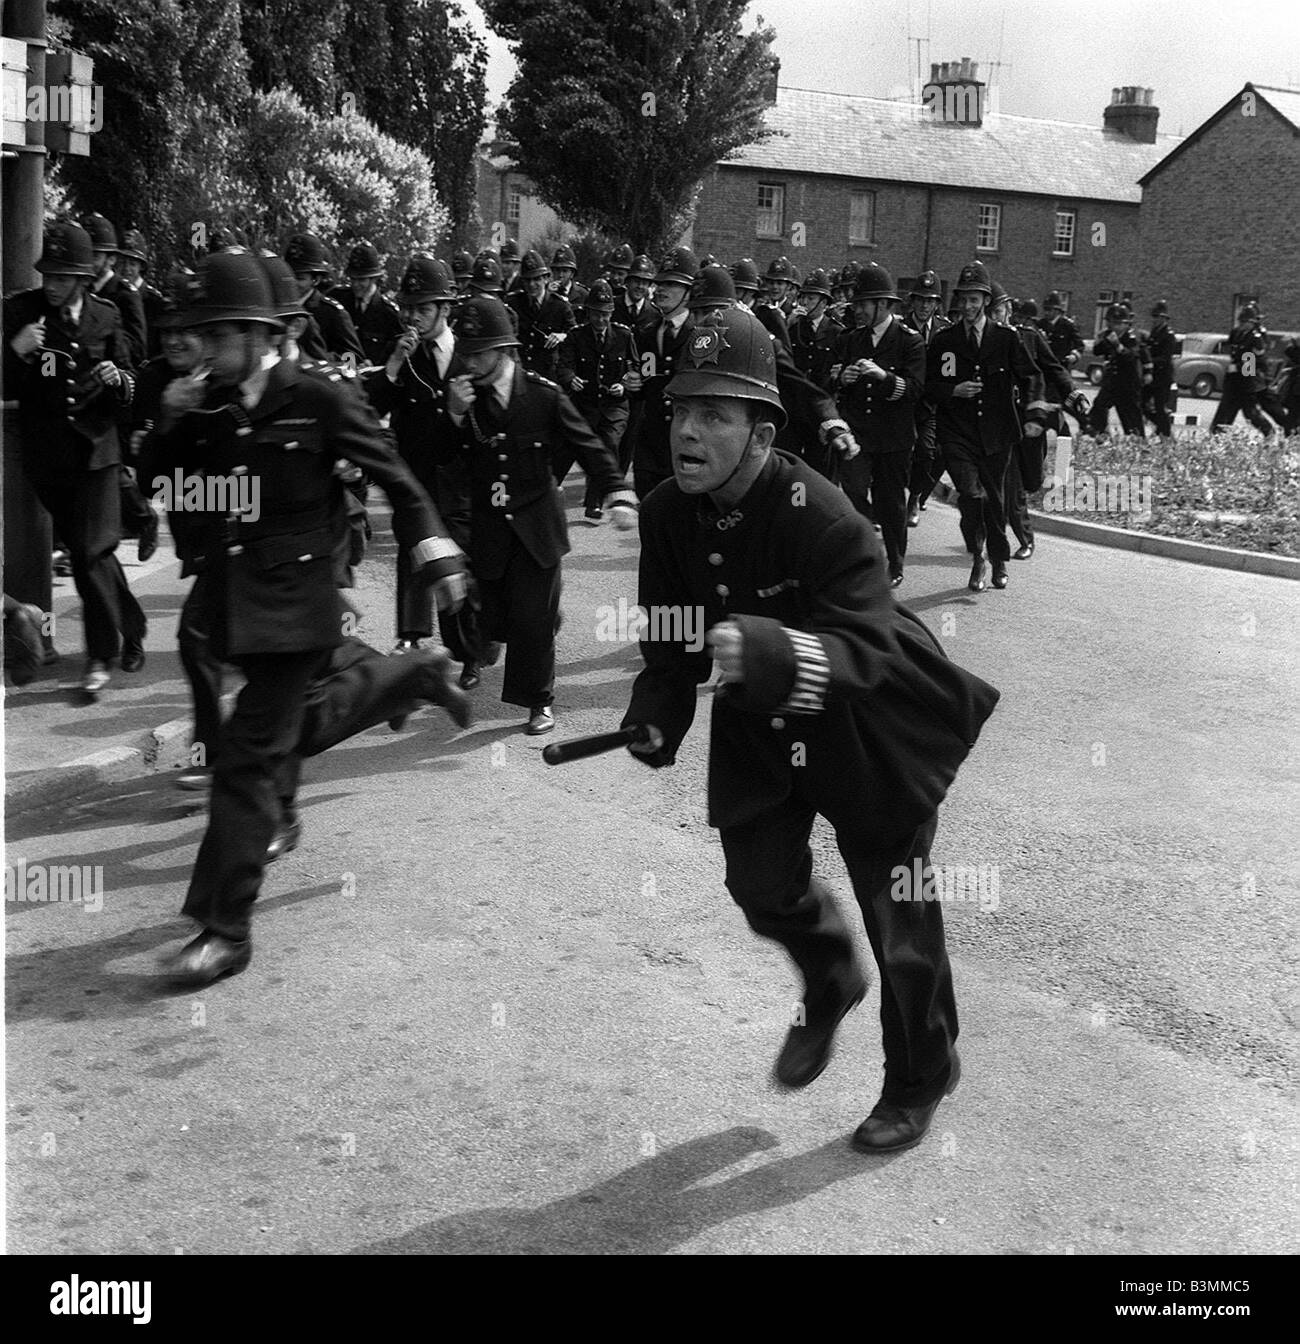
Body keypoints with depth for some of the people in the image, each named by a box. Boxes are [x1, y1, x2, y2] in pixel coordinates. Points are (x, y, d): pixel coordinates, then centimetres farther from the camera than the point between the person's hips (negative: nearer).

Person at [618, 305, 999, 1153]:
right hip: (758, 726, 5)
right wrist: (659, 710, -20)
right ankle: (830, 989, 44)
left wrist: (775, 651, -57)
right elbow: (671, 636, -2)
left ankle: (921, 1079, 32)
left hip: (870, 727, -5)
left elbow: (871, 647, -40)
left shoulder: (821, 518, -33)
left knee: (897, 909, 7)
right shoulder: (669, 516, -13)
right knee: (762, 884, 8)